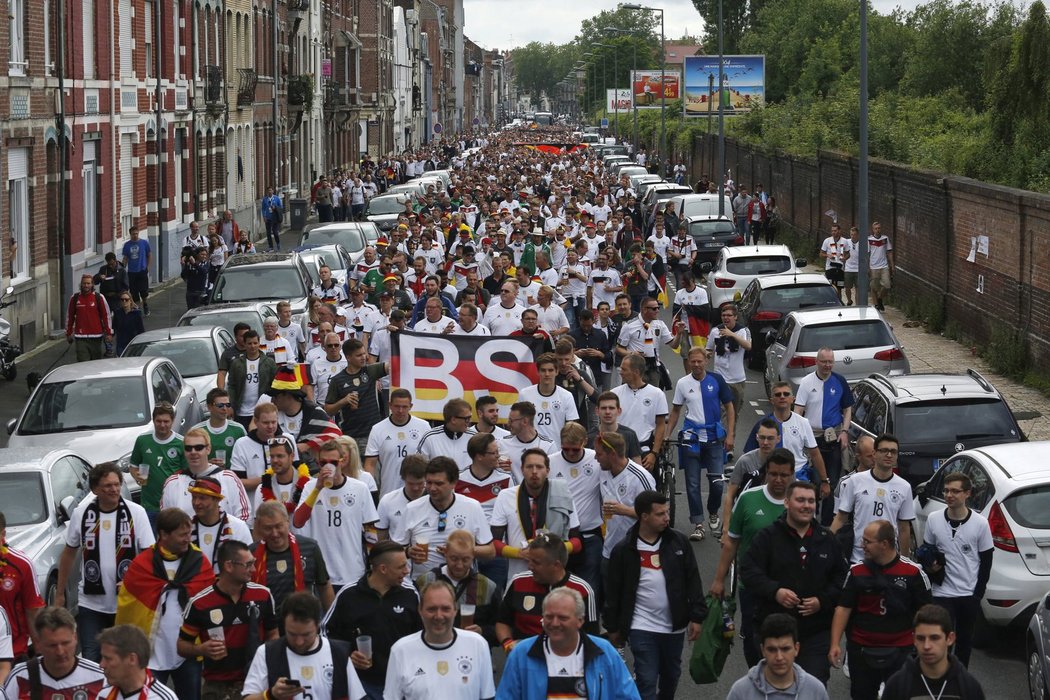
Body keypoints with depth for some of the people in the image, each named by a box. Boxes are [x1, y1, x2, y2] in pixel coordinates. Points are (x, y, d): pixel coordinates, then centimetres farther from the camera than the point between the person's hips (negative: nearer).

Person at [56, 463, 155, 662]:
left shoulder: (136, 513, -5)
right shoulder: (81, 513, 0)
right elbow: (69, 553, 11)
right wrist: (59, 593, 13)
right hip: (90, 603, 1)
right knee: (90, 660, 0)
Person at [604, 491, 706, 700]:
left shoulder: (679, 542, -1)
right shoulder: (624, 550, -7)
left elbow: (693, 580, 3)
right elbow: (613, 592, 1)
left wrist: (696, 617, 0)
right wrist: (613, 628, 4)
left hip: (674, 625, 3)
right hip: (642, 628, -3)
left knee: (671, 675, 17)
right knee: (647, 680, -5)